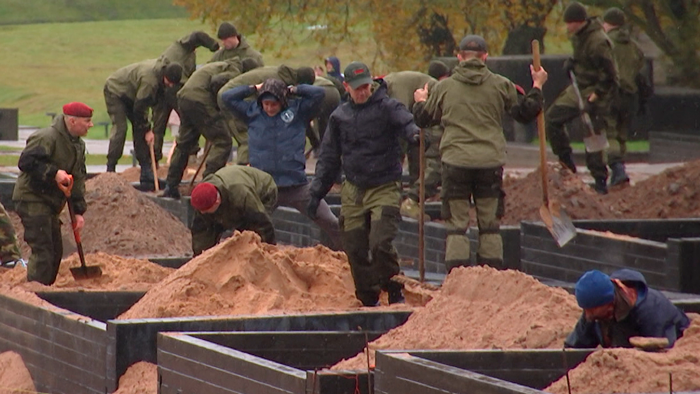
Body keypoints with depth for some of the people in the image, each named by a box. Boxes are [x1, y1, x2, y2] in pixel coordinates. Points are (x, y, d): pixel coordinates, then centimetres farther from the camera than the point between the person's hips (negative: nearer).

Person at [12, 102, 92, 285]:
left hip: (50, 204, 10)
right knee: (42, 250, -14)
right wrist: (53, 173, -30)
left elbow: (78, 179, 14)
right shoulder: (47, 138, -18)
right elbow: (26, 162, -27)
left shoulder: (78, 145, 12)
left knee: (55, 251, 12)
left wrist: (79, 211, 6)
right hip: (32, 200, -10)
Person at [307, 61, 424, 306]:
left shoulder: (387, 107, -2)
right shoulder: (339, 117, 11)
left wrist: (414, 133, -46)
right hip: (353, 192, 5)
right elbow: (329, 158, 17)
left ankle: (395, 294, -1)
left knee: (381, 244, -18)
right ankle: (368, 299, 17)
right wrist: (317, 192, 14)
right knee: (355, 249, 3)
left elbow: (404, 122, -22)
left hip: (385, 189, -4)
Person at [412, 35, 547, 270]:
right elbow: (524, 113, 11)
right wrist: (537, 87, 25)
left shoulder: (444, 88, 2)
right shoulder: (501, 85, 3)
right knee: (490, 226, 9)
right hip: (491, 162, 1)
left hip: (455, 162, -1)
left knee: (456, 226, 2)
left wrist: (420, 101, 35)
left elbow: (423, 119, 13)